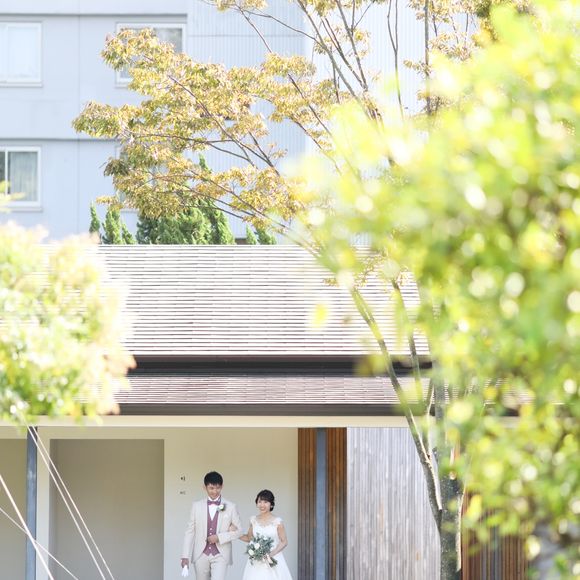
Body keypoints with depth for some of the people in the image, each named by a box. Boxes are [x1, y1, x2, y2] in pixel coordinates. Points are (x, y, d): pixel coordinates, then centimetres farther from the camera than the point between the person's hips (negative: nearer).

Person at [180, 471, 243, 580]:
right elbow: (190, 531, 5)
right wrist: (185, 556, -1)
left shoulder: (230, 507, 1)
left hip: (220, 555, -2)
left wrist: (219, 537, -11)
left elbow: (239, 531, 3)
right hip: (201, 555, 2)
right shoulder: (197, 506, 5)